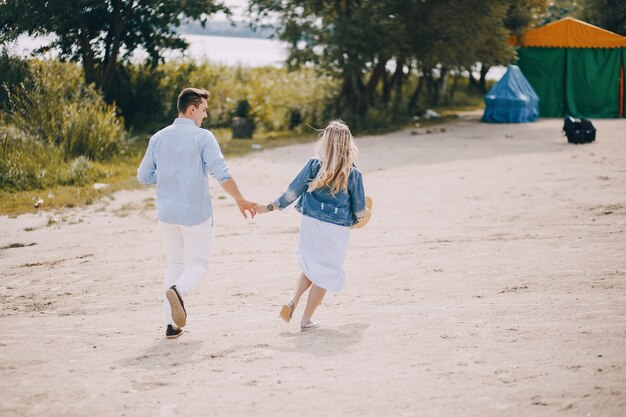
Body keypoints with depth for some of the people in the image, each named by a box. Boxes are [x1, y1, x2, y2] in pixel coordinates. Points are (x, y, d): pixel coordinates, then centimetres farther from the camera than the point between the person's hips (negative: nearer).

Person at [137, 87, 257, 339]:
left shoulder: (158, 138, 4)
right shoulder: (203, 137, -10)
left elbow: (144, 176, 6)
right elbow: (222, 174, -16)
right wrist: (241, 201, -5)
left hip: (167, 213, 4)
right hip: (196, 213, -4)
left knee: (175, 263, 17)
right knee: (198, 263, 10)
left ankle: (172, 324, 9)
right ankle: (178, 290, -24)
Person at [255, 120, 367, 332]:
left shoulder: (314, 165, -5)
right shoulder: (353, 174, -7)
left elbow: (293, 191, -1)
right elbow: (359, 209, 2)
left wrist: (270, 207, 10)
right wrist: (356, 218, 25)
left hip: (311, 223, 2)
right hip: (337, 229, -2)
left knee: (310, 267, 22)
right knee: (325, 273, 10)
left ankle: (292, 302, 2)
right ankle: (306, 320, 11)